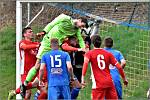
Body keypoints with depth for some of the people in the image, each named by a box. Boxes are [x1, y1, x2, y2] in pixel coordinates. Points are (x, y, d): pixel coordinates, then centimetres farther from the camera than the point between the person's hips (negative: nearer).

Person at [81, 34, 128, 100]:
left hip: (98, 84, -4)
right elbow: (119, 67, 7)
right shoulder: (108, 54, 11)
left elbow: (85, 63, -19)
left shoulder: (89, 53, 2)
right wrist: (124, 78, 19)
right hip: (109, 82, 4)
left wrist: (82, 78, -26)